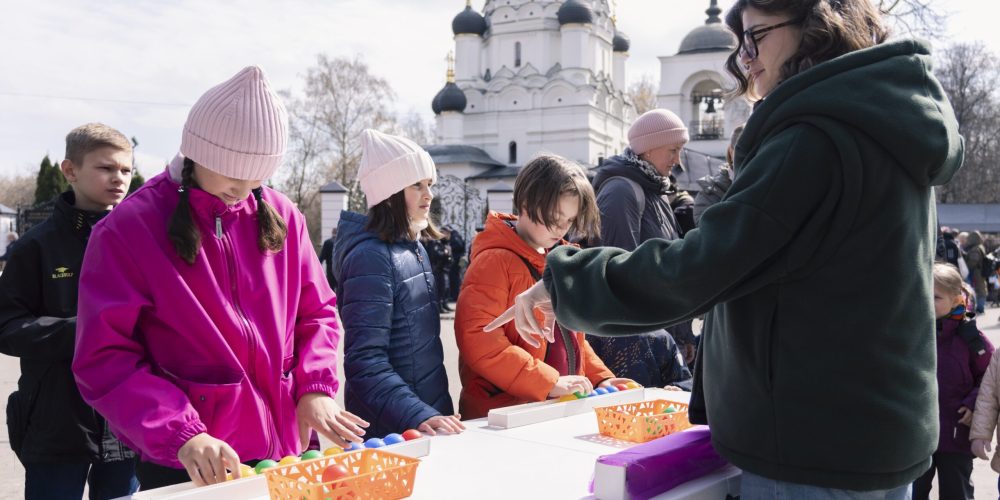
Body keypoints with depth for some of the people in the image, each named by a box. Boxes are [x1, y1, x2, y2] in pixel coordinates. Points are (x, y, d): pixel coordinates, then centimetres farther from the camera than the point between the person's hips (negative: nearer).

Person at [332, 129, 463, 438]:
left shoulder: (415, 249, 9)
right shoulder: (372, 257, -18)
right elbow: (365, 362, -23)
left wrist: (435, 413, 13)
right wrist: (419, 417, -31)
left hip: (432, 418, 8)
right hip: (389, 433, -8)